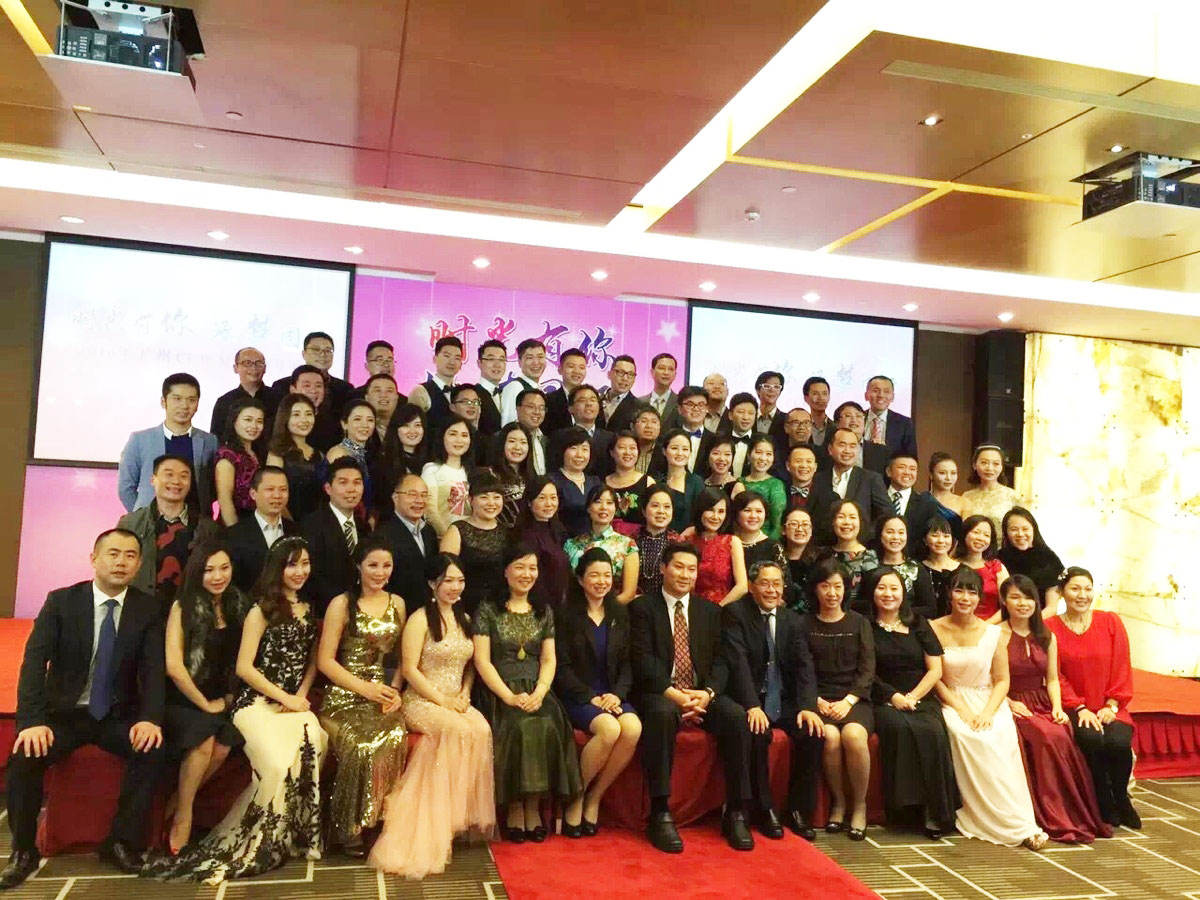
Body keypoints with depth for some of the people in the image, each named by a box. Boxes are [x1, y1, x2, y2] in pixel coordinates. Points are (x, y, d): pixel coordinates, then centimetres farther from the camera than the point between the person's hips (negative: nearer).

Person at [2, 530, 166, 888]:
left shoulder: (148, 609, -2)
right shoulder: (60, 601, -4)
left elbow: (154, 669, -9)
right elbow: (34, 661, -14)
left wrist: (150, 718, -28)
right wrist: (32, 720, -29)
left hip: (118, 716, 1)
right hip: (63, 713, 0)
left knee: (152, 750, -27)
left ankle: (121, 842, -8)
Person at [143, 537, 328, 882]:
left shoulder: (308, 610, 16)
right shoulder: (261, 610, 0)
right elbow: (244, 667, -5)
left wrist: (301, 696, 2)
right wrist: (284, 698, -7)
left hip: (294, 703, 4)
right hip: (257, 702, -4)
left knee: (311, 750, -29)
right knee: (280, 762, -32)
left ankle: (296, 837, -13)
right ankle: (249, 845, -13)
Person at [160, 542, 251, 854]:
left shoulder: (238, 606, 7)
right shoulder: (183, 606, -7)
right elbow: (173, 666, -13)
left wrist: (229, 698, 2)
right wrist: (204, 704, -10)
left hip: (220, 701, 4)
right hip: (182, 700, -4)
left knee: (222, 747, -24)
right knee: (204, 738, -31)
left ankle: (174, 806, -3)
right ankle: (182, 815, -12)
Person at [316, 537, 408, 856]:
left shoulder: (397, 603, 12)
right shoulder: (342, 604, -1)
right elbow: (325, 660, -5)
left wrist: (394, 689, -2)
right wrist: (366, 689, -12)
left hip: (382, 693, 3)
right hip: (344, 696, -3)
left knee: (395, 739, -28)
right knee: (361, 745, -31)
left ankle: (376, 823, -11)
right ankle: (348, 829, -9)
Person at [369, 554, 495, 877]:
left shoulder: (464, 619, 15)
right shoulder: (420, 619, -5)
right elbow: (409, 670, -11)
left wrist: (463, 695, -2)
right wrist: (442, 700, -16)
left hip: (457, 702, 5)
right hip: (422, 702, -5)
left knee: (481, 729, -28)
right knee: (461, 730, -34)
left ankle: (470, 814, -15)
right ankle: (447, 817, -21)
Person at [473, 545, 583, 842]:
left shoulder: (544, 613, 16)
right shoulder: (488, 611, 4)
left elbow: (549, 660, 10)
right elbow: (482, 661, -3)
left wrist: (540, 693, -9)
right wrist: (509, 696, -15)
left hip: (536, 692, 3)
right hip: (499, 694, -3)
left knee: (548, 727, -28)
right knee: (519, 727, -31)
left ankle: (533, 807, -14)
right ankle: (514, 808, -15)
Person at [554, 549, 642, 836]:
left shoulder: (620, 615, 14)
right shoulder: (565, 615, 1)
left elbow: (626, 663, 11)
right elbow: (562, 668, -4)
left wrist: (617, 694, -7)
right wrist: (591, 697, -15)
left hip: (612, 696, 4)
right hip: (576, 697, -4)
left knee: (633, 728, -28)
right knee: (610, 729, -32)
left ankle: (594, 798, -9)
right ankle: (575, 798, -10)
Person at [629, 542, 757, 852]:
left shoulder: (711, 611, 15)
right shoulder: (642, 607, 3)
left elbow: (720, 661, 7)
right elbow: (642, 659, -8)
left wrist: (707, 692, -13)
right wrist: (673, 693, -21)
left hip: (703, 695, 4)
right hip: (659, 694, -4)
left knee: (737, 716, -25)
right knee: (661, 714, -37)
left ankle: (735, 813, -15)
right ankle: (660, 814, -30)